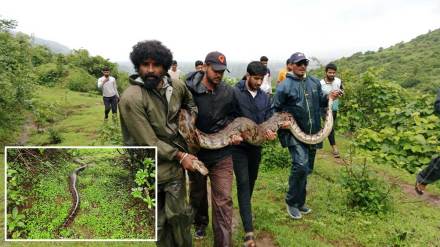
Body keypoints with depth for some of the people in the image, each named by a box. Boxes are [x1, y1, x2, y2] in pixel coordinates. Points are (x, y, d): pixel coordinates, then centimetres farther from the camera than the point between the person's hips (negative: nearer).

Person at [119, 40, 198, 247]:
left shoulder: (176, 86, -4)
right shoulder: (131, 98, -22)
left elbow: (189, 102, 22)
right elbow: (149, 143, -21)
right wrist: (181, 156, -13)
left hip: (174, 162, 4)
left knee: (179, 214, 12)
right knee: (158, 221, 13)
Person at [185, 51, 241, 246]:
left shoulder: (229, 92, -4)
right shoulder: (188, 90, -14)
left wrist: (235, 133, -7)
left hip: (221, 153, 0)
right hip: (196, 151, 0)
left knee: (223, 200, -3)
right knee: (197, 193, 23)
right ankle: (200, 223, 52)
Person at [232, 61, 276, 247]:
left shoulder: (264, 97, 5)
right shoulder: (235, 93, -12)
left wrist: (271, 132, -15)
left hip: (256, 145, 6)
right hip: (239, 145, -6)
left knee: (252, 180, 19)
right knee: (243, 183, -8)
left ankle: (245, 210, 44)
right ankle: (249, 230, -7)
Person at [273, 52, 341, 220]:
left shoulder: (314, 82, 8)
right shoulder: (285, 86, -8)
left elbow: (320, 101, 19)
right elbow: (275, 109, -2)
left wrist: (328, 98, -1)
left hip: (313, 134, 6)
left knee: (306, 169, 14)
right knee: (300, 165, -20)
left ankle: (300, 202, 31)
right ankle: (292, 202, 1)